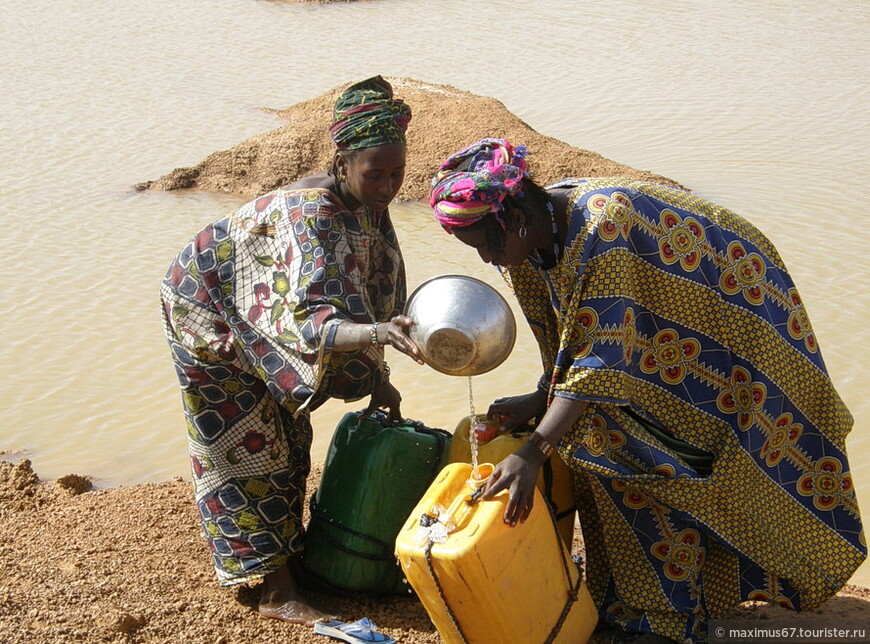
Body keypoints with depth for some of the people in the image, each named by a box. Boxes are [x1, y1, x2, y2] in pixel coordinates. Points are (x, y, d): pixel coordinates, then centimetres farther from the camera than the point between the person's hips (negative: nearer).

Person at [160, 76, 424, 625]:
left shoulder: (368, 206, -13)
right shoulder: (311, 214, -39)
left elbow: (372, 291, -2)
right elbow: (310, 324, -49)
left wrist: (378, 378, -5)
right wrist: (377, 334, -68)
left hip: (262, 317, 8)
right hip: (210, 312, -8)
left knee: (288, 437, 16)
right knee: (249, 449, -2)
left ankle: (285, 554, 33)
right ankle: (277, 591, 5)